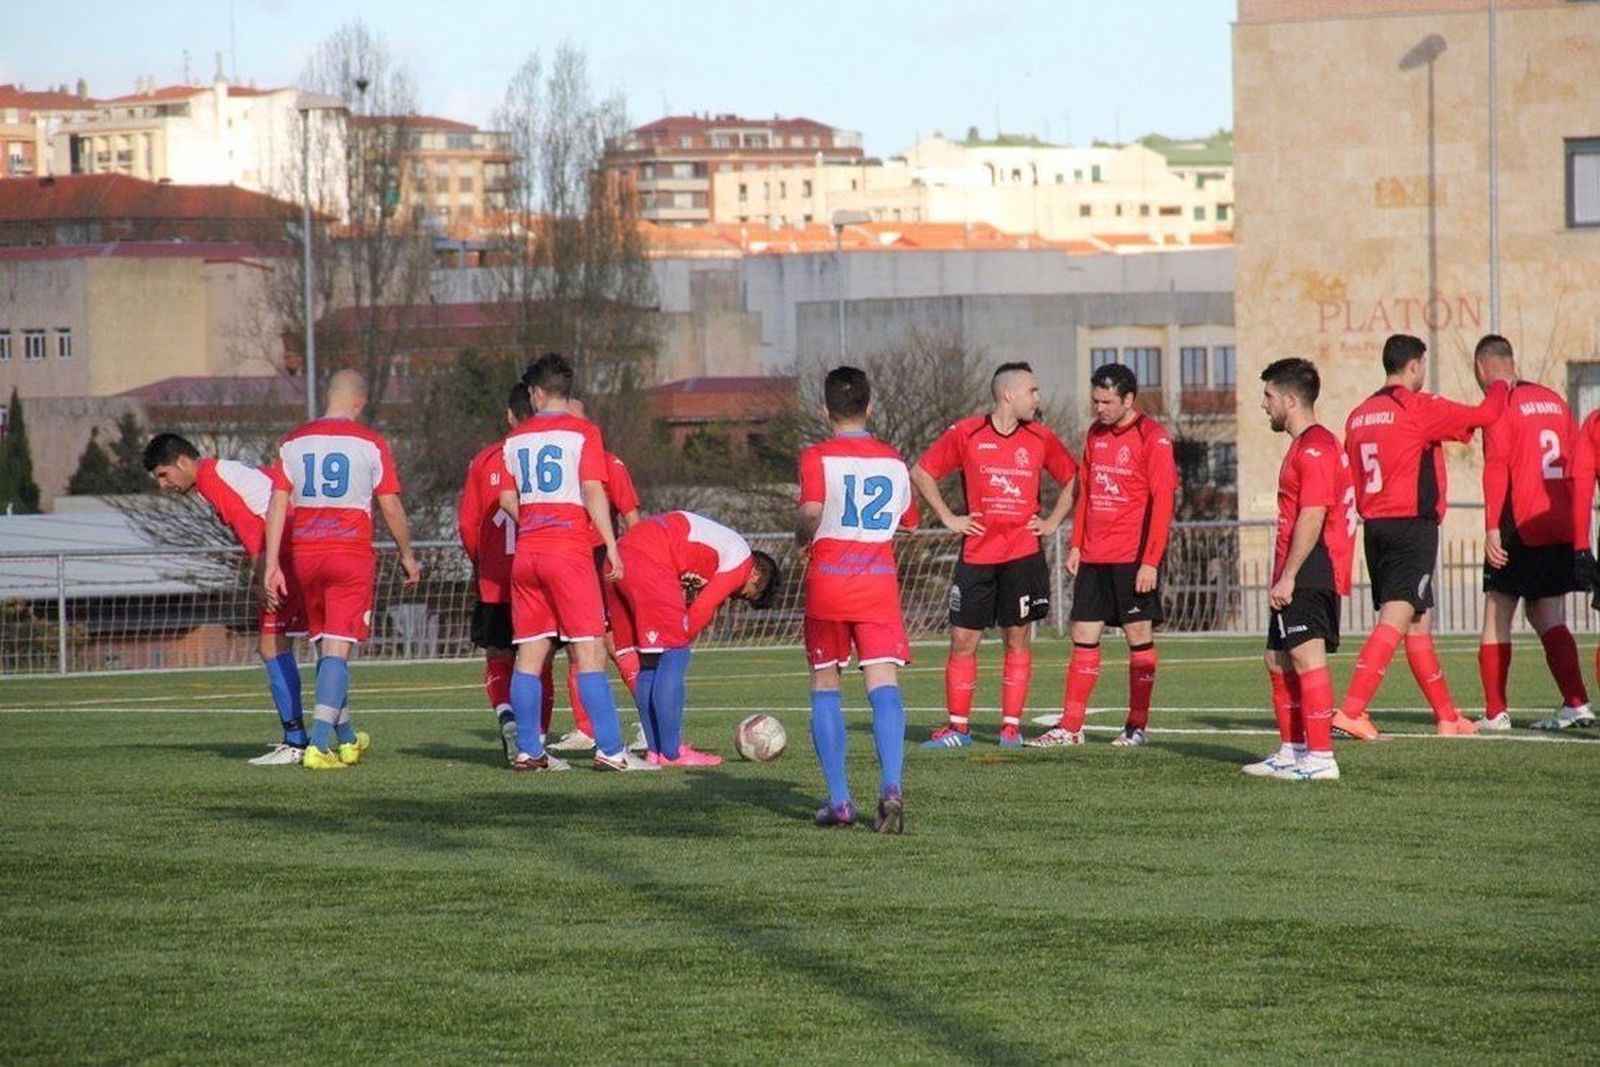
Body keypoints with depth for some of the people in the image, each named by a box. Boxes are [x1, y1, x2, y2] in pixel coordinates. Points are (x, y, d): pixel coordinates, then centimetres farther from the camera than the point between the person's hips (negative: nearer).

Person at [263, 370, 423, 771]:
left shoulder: (294, 442, 6)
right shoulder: (370, 444, -3)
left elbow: (277, 505, 2)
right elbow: (391, 507, 0)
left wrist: (273, 565, 3)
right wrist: (407, 556, 13)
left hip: (305, 553, 4)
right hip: (352, 554, -4)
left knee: (325, 646, 16)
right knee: (338, 649, -6)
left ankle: (347, 738, 29)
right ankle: (318, 745, -17)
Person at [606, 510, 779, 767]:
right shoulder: (741, 559, 1)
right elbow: (701, 610, -4)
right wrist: (681, 642, 8)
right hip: (650, 561, -10)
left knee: (648, 661, 13)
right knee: (674, 655, -5)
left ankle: (654, 750, 15)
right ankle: (671, 753, -5)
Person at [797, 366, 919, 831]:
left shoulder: (818, 458, -5)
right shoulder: (894, 461, 8)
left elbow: (811, 512, -21)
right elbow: (908, 521, 19)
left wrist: (802, 537, -1)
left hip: (827, 582, -2)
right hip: (880, 582, 2)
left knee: (825, 686, 12)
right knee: (884, 685, -7)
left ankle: (838, 799, 8)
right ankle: (891, 787, -28)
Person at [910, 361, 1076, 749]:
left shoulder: (1040, 439, 5)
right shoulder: (966, 434, -1)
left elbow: (1072, 478, 20)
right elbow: (921, 472, 6)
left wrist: (1053, 521, 9)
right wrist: (948, 518, 1)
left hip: (1023, 554, 1)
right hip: (976, 554, -1)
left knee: (1018, 640, 2)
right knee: (963, 640, 0)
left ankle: (1011, 726, 7)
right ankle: (958, 726, 7)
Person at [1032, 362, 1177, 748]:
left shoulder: (1153, 438, -10)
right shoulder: (1095, 435, 12)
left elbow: (1162, 501, -13)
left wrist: (1151, 561, -18)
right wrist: (1076, 545, 14)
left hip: (1134, 558, -7)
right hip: (1094, 557, 7)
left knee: (1139, 636, 1)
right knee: (1084, 638, 5)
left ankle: (1137, 726, 7)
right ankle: (1070, 727, 6)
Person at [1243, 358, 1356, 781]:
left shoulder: (1314, 448, -14)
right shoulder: (1304, 445, 20)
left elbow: (1313, 517, -21)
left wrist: (1288, 576, -22)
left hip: (1309, 574, -11)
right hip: (1298, 580, 11)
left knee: (1307, 658, -14)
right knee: (1277, 661, 16)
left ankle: (1321, 758, -16)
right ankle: (1292, 751, 23)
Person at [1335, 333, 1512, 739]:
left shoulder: (1359, 415, 12)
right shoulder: (1418, 408, -9)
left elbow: (1350, 480, 16)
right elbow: (1484, 415, -7)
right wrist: (1501, 386, 12)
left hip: (1374, 526, 8)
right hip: (1413, 525, -8)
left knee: (1420, 625, 14)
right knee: (1395, 619, -12)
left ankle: (1448, 717, 21)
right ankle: (1352, 711, -23)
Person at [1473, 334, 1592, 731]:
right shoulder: (1554, 401, 14)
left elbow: (1496, 469, -15)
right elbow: (1577, 465, 17)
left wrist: (1492, 529, -18)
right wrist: (1578, 525, 23)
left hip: (1521, 530, -6)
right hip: (1563, 530, 6)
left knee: (1497, 619, 3)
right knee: (1546, 617, 10)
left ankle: (1495, 713, 1)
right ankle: (1576, 703, -2)